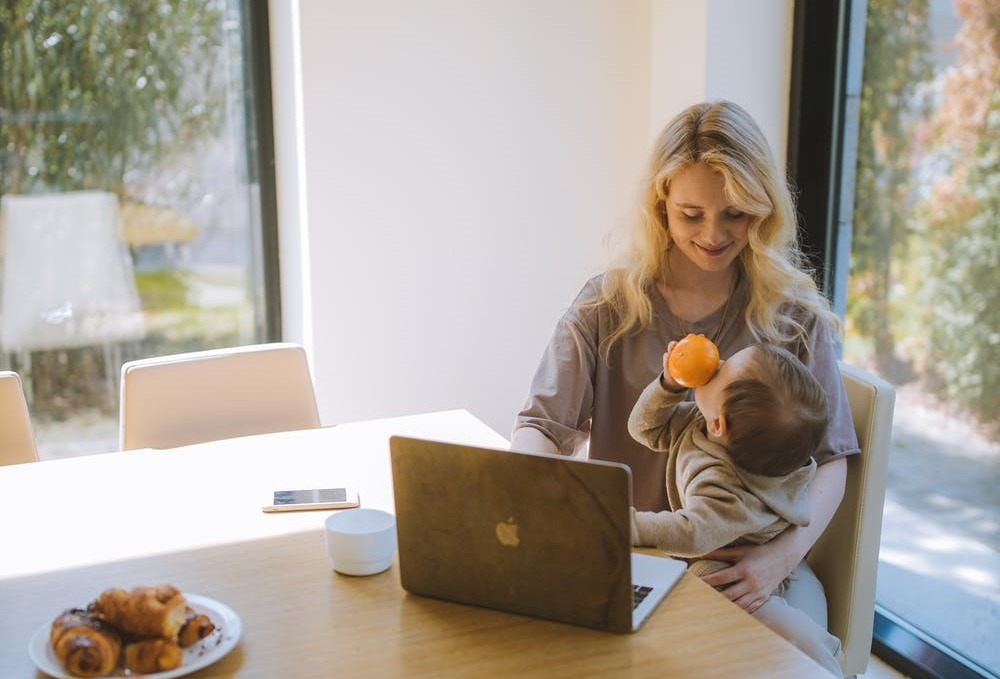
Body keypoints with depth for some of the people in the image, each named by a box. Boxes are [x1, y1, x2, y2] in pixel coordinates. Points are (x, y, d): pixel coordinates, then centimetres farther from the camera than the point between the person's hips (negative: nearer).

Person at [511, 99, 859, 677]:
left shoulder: (795, 315, 4)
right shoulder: (607, 307, 3)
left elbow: (830, 458, 2)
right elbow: (541, 427, -2)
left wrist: (783, 554, -16)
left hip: (749, 563, 0)